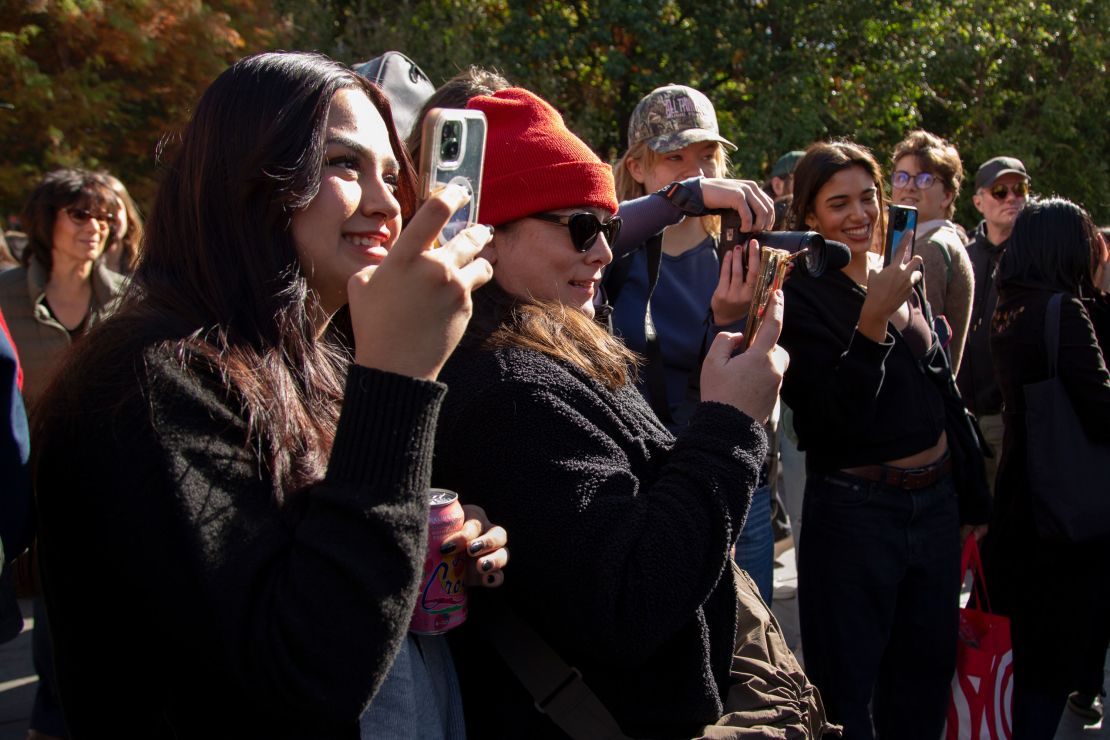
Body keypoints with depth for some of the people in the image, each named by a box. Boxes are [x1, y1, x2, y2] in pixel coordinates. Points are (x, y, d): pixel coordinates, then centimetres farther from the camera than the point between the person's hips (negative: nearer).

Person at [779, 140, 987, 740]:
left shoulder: (903, 277, 8)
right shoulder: (799, 293, -11)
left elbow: (941, 391, 16)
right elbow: (824, 419, -19)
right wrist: (873, 321, -27)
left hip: (936, 501, 6)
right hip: (853, 507, -6)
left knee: (926, 674, 19)